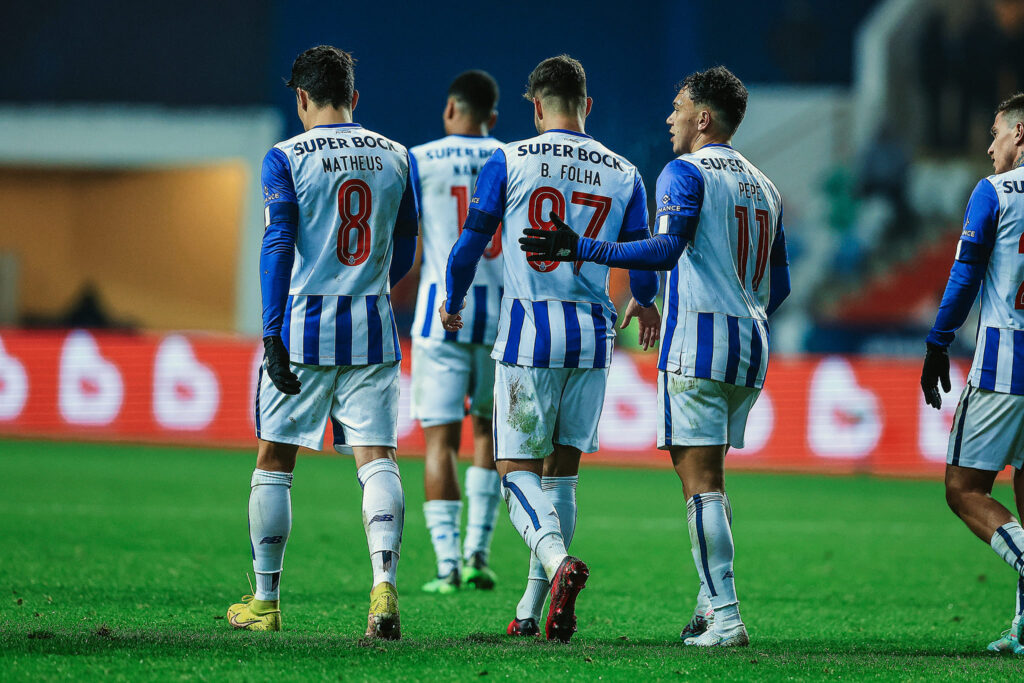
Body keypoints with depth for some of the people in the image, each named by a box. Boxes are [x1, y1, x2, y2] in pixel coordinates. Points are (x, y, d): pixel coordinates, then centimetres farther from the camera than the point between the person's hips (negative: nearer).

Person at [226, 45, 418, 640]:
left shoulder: (287, 158, -5)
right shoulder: (396, 157, 8)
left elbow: (278, 247, -10)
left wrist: (273, 334, -10)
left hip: (304, 325, -2)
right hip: (372, 329, 2)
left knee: (274, 462, 10)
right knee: (377, 458, -2)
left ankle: (265, 602, 17)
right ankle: (385, 583, -24)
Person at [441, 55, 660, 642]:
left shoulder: (509, 162, -2)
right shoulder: (624, 175, 6)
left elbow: (471, 244, 2)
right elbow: (643, 265, 11)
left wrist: (452, 305, 22)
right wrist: (647, 306, 35)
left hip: (530, 329, -3)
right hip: (592, 333, 3)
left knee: (518, 468, 1)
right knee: (562, 470, 13)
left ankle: (559, 562, -28)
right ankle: (531, 611, 13)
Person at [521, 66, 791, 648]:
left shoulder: (687, 173, -6)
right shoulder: (763, 188, 18)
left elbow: (667, 250, -21)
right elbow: (779, 286, 20)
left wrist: (581, 250, -23)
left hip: (698, 339, -8)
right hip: (752, 342, 8)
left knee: (700, 479, -8)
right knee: (707, 477, 17)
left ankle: (726, 617, -14)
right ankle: (712, 601, 13)